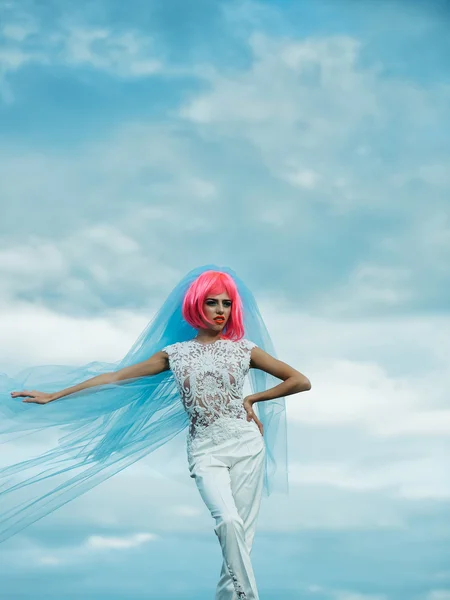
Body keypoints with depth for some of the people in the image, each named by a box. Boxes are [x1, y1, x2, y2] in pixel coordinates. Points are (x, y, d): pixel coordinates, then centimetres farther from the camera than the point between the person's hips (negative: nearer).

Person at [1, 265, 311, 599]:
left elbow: (301, 381, 7)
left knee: (242, 531, -5)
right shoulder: (176, 353, 8)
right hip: (205, 449, 0)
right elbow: (117, 377, 9)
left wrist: (252, 399, 4)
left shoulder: (244, 349, 5)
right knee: (229, 522, -23)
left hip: (246, 443, 1)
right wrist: (53, 396, 7)